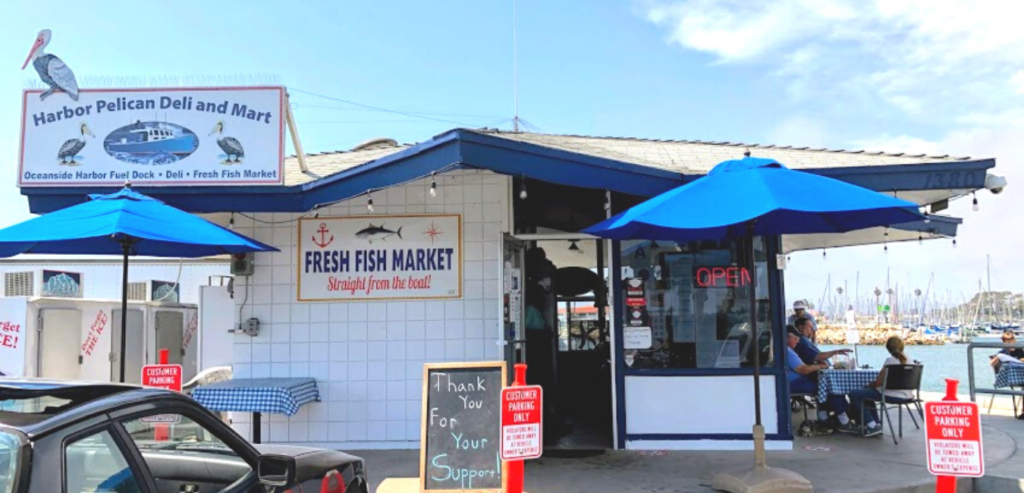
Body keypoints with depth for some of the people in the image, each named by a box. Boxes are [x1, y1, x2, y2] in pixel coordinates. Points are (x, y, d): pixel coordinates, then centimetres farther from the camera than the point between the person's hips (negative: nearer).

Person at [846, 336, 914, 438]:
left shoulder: (890, 360, -15)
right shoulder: (908, 360, 9)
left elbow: (879, 382, -16)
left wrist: (869, 385, 6)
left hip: (893, 395, -9)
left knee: (854, 395, -3)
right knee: (867, 393, 29)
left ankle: (872, 426, -1)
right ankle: (876, 425, 26)